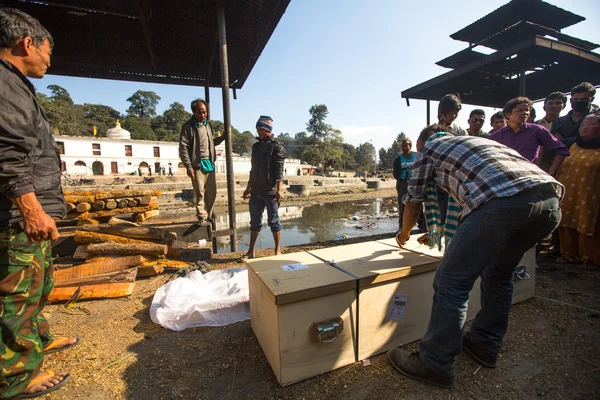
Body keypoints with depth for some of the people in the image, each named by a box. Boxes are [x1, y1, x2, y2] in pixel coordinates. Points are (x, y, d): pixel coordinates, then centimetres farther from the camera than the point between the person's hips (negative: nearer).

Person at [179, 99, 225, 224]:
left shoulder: (208, 125, 14)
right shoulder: (188, 126, -5)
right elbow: (183, 148, -9)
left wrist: (223, 137, 7)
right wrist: (189, 167, -14)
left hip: (210, 164, 6)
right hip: (197, 165, -6)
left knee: (212, 192, 10)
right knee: (200, 193, -3)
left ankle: (209, 216, 23)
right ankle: (202, 217, 7)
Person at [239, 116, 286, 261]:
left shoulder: (276, 146, -4)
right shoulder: (256, 146, 15)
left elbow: (279, 170, -12)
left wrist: (279, 189, -20)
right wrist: (248, 188, 18)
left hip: (270, 192, -6)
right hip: (256, 191, 6)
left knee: (273, 221, 3)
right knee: (255, 221, 10)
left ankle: (278, 250, 16)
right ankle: (251, 251, 20)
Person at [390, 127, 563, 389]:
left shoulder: (429, 148, 20)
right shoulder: (479, 141, 39)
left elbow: (414, 203, 21)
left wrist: (404, 233, 40)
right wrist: (437, 232, 55)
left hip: (502, 201, -9)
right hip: (550, 198, 9)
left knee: (452, 282, 0)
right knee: (498, 274, 25)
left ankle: (434, 364, 12)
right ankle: (485, 346, 37)